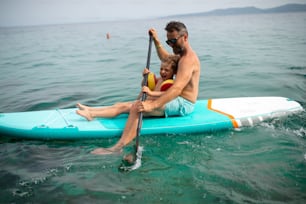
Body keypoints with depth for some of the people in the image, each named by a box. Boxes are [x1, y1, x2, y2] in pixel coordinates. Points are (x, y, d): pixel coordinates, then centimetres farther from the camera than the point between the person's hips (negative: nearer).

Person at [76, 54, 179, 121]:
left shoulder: (169, 84, -16)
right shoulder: (160, 80, 15)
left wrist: (150, 93, -51)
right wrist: (146, 76, 6)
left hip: (154, 110, -10)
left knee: (123, 107, -18)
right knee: (119, 104, 3)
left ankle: (91, 115, -20)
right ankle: (90, 110, 2)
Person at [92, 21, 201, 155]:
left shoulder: (188, 59, -17)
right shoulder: (184, 55, 16)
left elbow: (177, 88, -32)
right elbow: (165, 58, 39)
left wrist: (152, 105, -41)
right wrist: (156, 41, 28)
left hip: (183, 104, -11)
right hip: (181, 102, 11)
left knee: (137, 107, -28)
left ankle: (118, 147, -35)